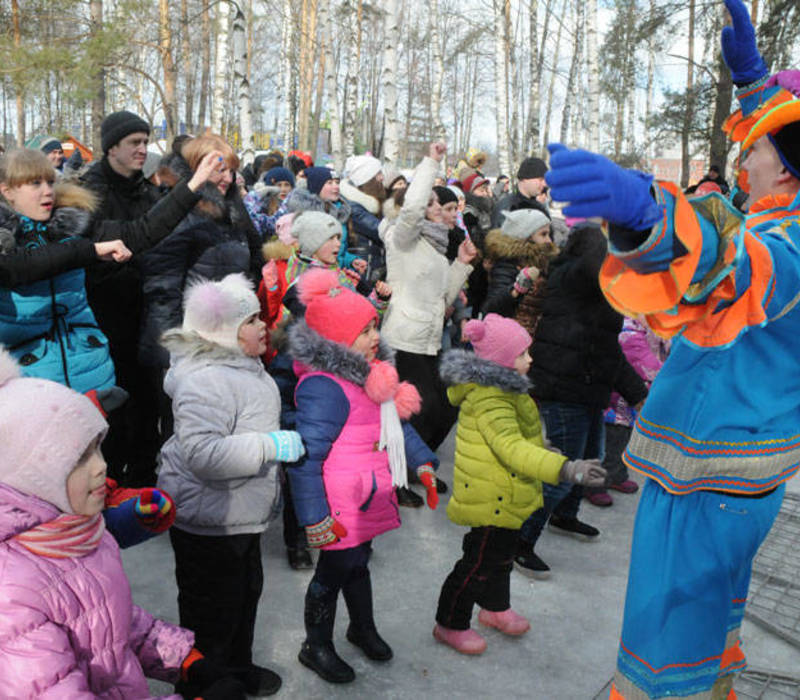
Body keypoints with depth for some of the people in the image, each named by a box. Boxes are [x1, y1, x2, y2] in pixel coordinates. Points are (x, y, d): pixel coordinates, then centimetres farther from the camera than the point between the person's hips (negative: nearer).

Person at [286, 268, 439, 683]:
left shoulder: (370, 372, 5)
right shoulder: (324, 387, -26)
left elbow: (396, 422, 18)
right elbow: (306, 458, -27)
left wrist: (423, 464, 12)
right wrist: (315, 519, -25)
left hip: (371, 500, 9)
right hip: (341, 508, -9)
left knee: (358, 561, 27)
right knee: (334, 571, 10)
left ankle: (363, 628, 50)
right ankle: (316, 647, 34)